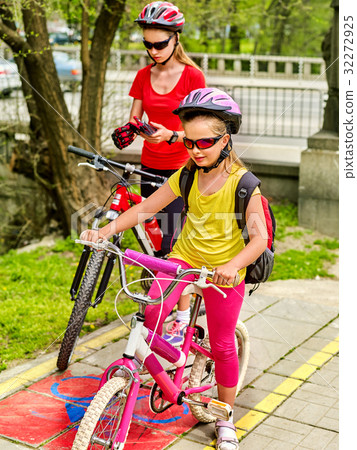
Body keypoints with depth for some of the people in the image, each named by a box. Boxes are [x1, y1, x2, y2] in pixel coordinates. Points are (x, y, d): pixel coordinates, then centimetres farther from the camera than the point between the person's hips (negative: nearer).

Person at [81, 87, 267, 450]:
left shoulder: (242, 182, -18)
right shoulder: (188, 174, -4)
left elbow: (259, 237, -27)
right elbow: (147, 207, -3)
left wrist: (233, 266, -45)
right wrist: (107, 230, -17)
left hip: (224, 269, -3)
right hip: (186, 254, 3)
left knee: (222, 345, 6)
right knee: (153, 310, -23)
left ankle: (224, 417, 24)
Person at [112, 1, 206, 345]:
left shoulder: (192, 75, -7)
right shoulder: (144, 76, 7)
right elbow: (135, 119, 8)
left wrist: (170, 135, -27)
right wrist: (127, 132, -15)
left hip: (180, 168, -5)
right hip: (150, 167, 5)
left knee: (172, 242, -9)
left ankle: (183, 317, 2)